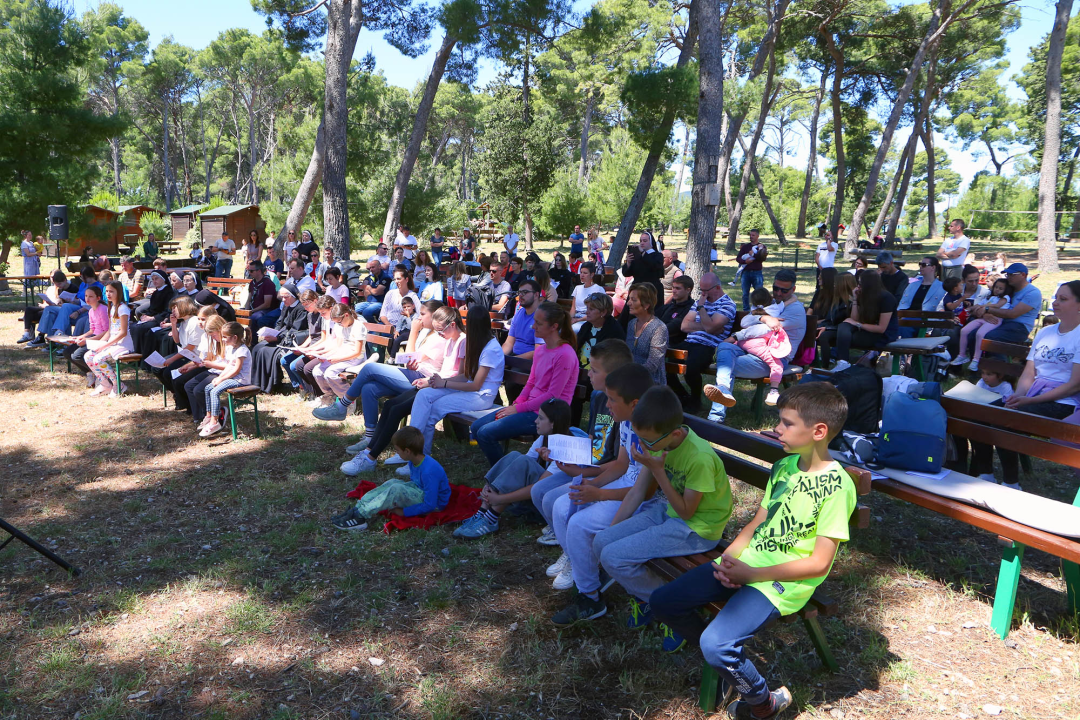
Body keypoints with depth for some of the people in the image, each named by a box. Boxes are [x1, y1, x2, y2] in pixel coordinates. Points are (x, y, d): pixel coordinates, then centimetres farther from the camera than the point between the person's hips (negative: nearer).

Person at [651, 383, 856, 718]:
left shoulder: (837, 485, -16)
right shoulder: (784, 466, 7)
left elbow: (818, 563, -17)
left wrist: (751, 574, -16)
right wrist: (729, 556, -6)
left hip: (782, 583, -7)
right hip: (744, 563, 8)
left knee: (716, 643, -26)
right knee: (663, 602, 0)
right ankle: (725, 660, 19)